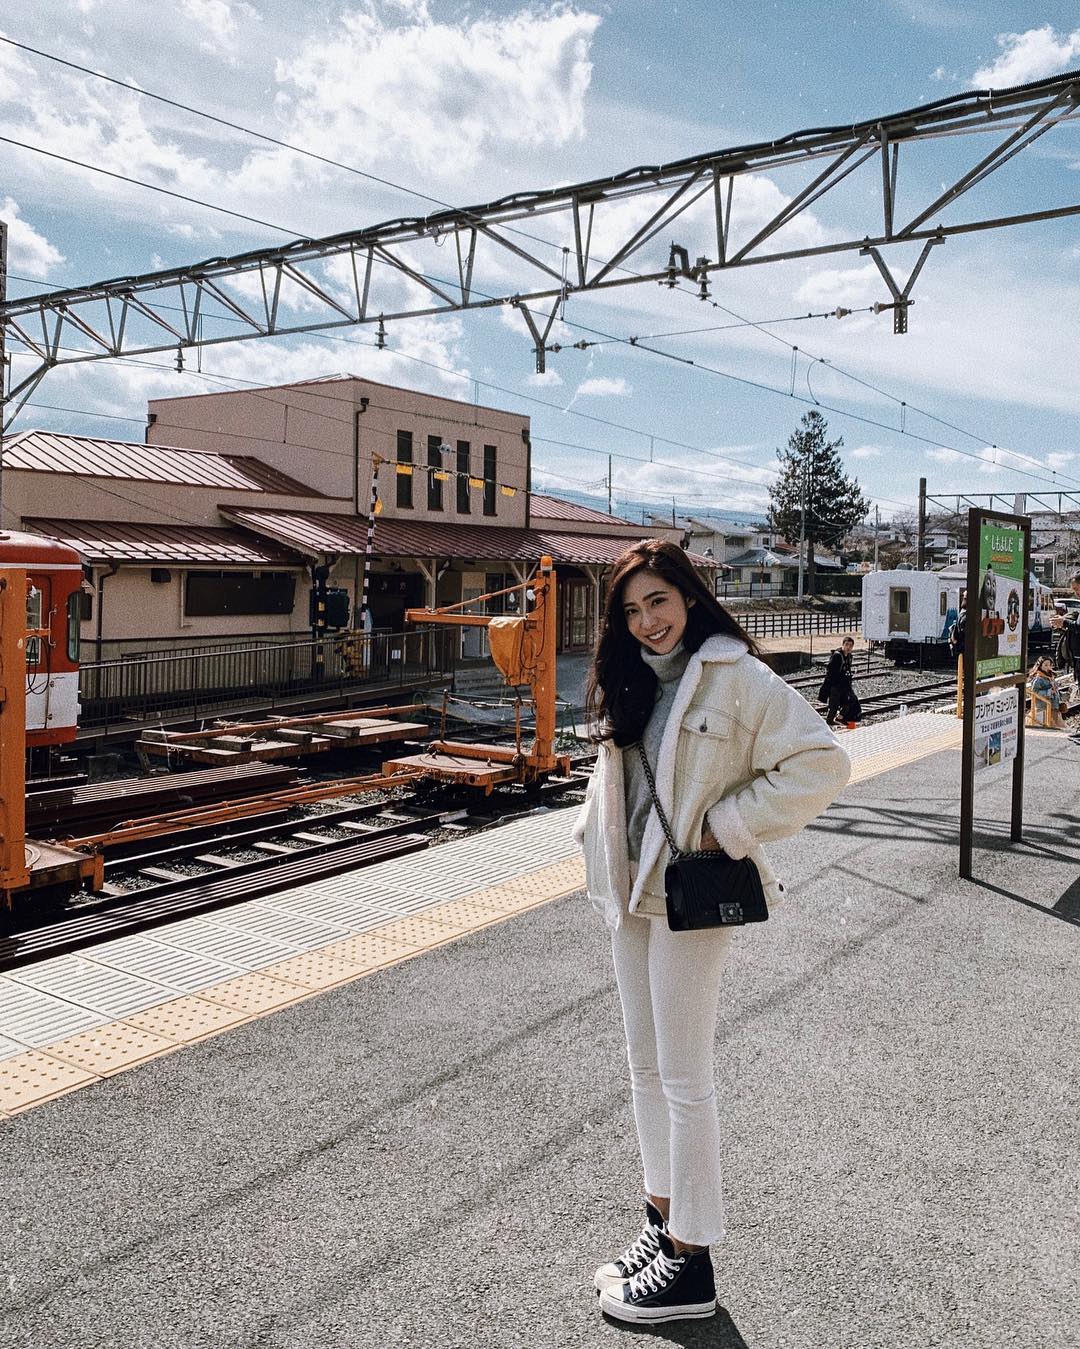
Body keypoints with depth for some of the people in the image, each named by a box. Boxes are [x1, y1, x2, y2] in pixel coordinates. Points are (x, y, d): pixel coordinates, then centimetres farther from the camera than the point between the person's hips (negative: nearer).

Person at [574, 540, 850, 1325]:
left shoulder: (736, 678, -13)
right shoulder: (628, 684, 9)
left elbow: (821, 764, -17)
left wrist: (725, 826, -17)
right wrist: (603, 858, 7)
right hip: (631, 895, 8)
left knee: (684, 1080, 2)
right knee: (647, 1070, 17)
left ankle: (691, 1268, 18)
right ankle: (664, 1223, 34)